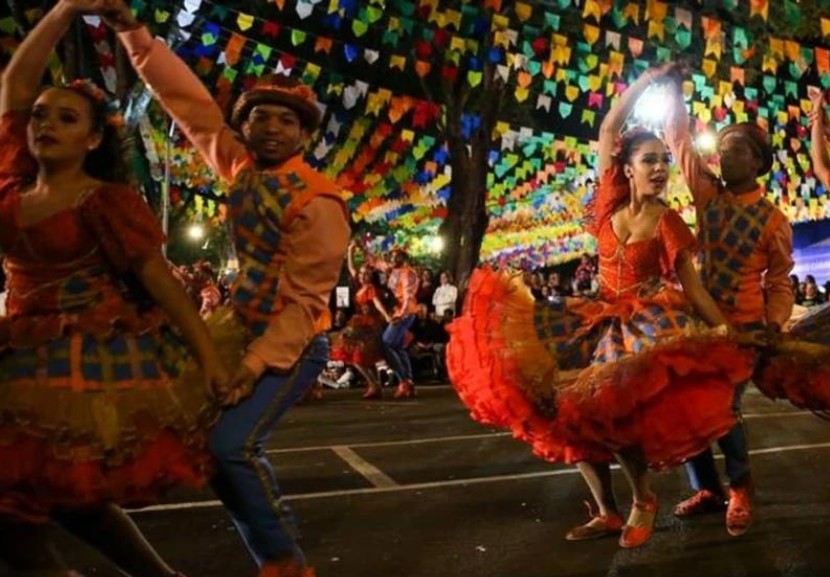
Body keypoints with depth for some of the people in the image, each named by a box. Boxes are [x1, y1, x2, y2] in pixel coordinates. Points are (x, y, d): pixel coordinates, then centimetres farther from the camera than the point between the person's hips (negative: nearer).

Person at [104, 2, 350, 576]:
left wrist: (256, 361, -23)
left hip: (293, 345, -7)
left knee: (234, 444, -21)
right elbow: (192, 103, 4)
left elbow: (305, 300, -18)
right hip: (245, 330, 7)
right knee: (211, 444, 4)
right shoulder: (241, 165, 3)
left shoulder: (317, 201, -16)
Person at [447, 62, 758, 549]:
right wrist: (645, 82, 0)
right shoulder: (613, 201, 4)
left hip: (650, 324, -4)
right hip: (606, 317, 5)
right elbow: (609, 129, 3)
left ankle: (645, 500, 5)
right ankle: (609, 512, 10)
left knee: (610, 409, -23)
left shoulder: (669, 222, -3)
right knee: (571, 406, -5)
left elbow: (694, 288, -3)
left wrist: (729, 334, -10)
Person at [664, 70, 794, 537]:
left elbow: (779, 282, -2)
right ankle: (708, 489, 23)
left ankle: (740, 490, 19)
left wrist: (774, 325, -15)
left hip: (743, 326, -4)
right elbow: (680, 139, -1)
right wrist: (675, 89, -8)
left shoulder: (773, 220, -6)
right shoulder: (708, 194, 2)